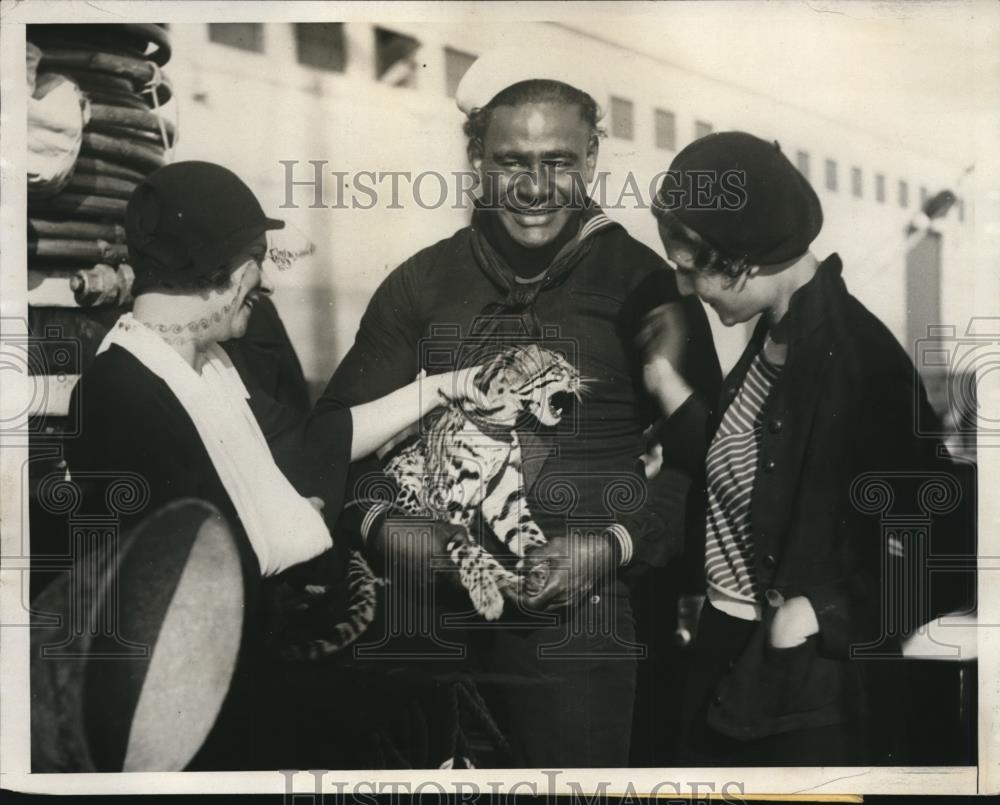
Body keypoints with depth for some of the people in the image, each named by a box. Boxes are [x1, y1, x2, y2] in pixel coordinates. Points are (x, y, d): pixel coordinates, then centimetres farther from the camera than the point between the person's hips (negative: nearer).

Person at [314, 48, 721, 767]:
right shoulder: (422, 283, 5)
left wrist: (617, 546, -13)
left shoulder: (644, 284, -1)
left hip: (581, 629, -2)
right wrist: (382, 526, -11)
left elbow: (699, 457, 1)